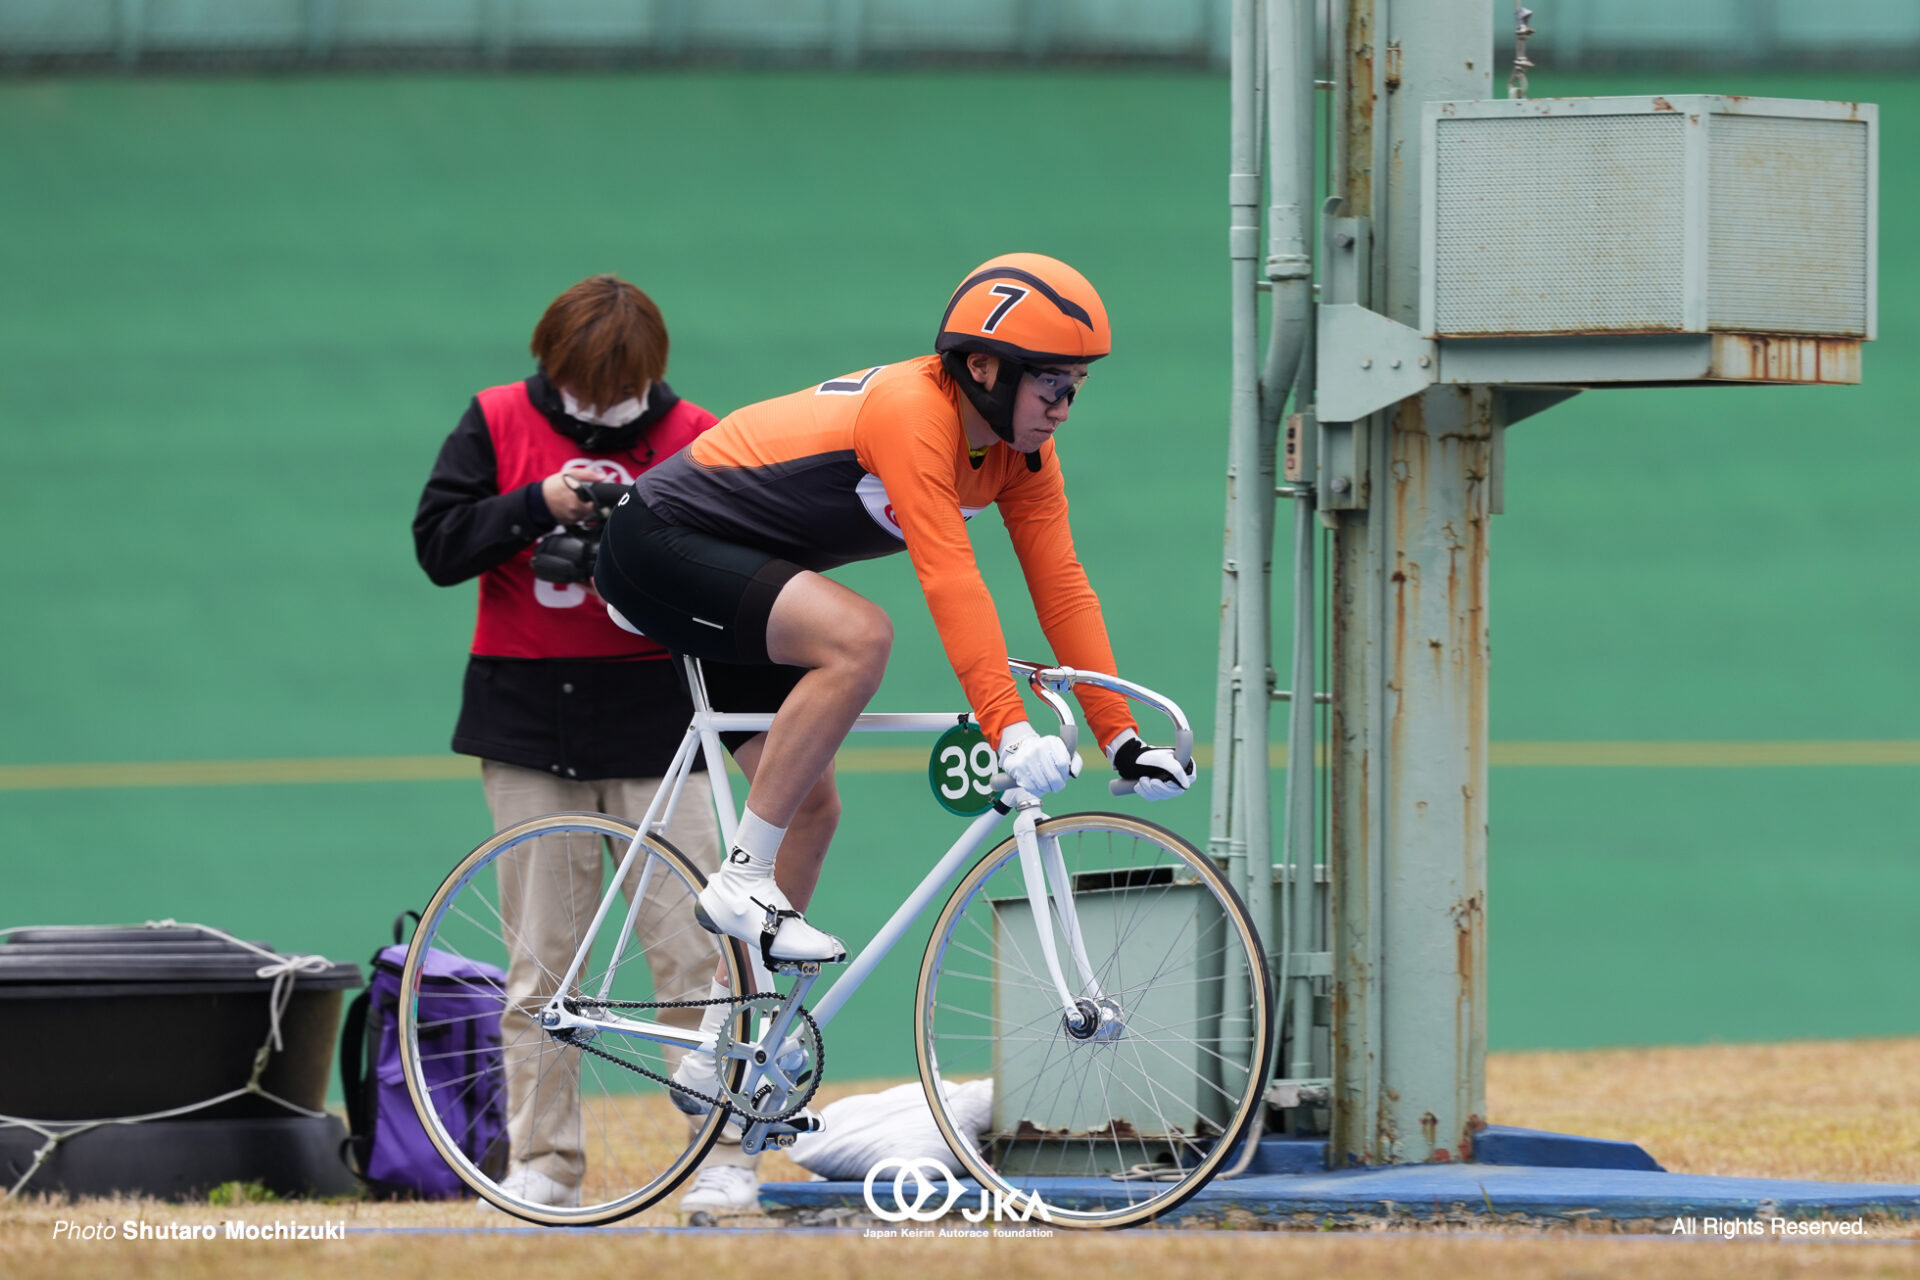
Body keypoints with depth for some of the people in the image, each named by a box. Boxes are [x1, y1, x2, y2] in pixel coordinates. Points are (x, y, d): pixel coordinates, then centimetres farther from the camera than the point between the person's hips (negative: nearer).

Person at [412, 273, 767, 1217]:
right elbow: (437, 544, -2)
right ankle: (544, 1164, 12)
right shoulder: (498, 423, 4)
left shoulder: (692, 439, 0)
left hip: (653, 715, -1)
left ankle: (725, 1156, 1)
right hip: (528, 713, 1)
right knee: (540, 957, 5)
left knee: (691, 945, -5)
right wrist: (542, 504, -15)